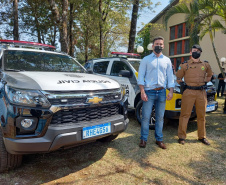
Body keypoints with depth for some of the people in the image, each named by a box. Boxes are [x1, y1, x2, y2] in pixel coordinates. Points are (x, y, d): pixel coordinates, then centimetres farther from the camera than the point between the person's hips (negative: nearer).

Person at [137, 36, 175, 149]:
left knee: (160, 117, 9)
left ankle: (159, 139, 21)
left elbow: (170, 77, 13)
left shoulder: (167, 60, 13)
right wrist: (142, 92, -10)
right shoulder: (146, 59, 5)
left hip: (161, 92, 3)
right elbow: (141, 76, -1)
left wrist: (171, 91, 2)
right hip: (149, 91, -3)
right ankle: (143, 139, 12)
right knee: (146, 117, -2)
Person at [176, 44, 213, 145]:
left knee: (201, 116, 10)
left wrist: (204, 83, 18)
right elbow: (178, 78, 10)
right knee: (185, 115, -2)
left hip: (201, 93, 3)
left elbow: (209, 75, 29)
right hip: (189, 92, -3)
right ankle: (182, 136, 6)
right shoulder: (185, 65, 3)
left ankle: (202, 137, 24)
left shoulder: (205, 65, 12)